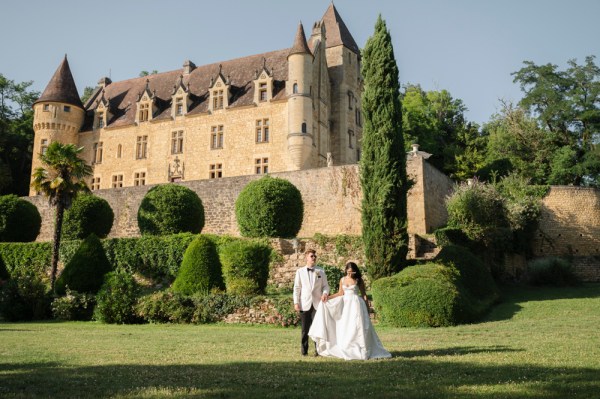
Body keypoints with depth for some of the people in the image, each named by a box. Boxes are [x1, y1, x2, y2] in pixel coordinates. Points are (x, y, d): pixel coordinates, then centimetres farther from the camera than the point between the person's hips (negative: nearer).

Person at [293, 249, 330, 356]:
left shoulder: (321, 271, 11)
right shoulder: (300, 271, 8)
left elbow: (325, 286, 10)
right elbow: (297, 288, 6)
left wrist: (325, 293, -12)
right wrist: (296, 302, -2)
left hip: (318, 303, 0)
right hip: (305, 304, 0)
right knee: (305, 329, 4)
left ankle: (318, 350, 6)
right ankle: (304, 351, 13)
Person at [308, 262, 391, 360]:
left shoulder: (359, 280, -2)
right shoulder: (342, 280, 8)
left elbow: (364, 295, 0)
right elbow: (340, 293, 12)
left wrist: (367, 309, -2)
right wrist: (327, 297, 2)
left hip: (356, 305, -4)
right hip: (345, 305, 4)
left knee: (356, 328, -7)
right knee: (344, 328, 2)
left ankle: (358, 351, -1)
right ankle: (346, 351, 9)